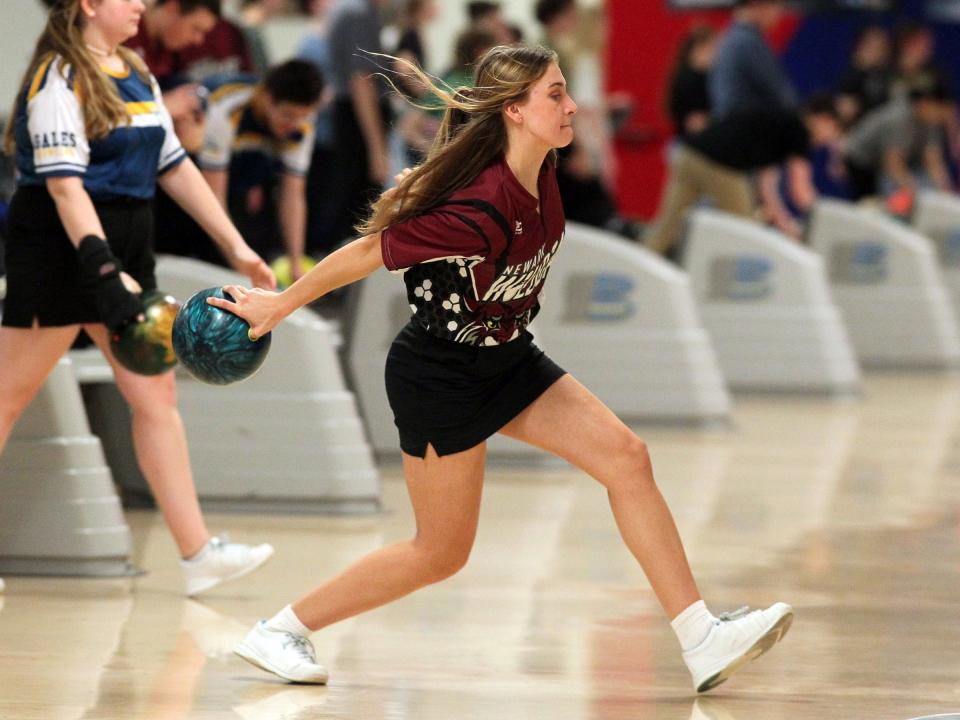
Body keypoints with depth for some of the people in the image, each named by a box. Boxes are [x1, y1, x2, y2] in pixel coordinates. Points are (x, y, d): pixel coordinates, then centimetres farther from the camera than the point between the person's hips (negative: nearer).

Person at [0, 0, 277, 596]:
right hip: (59, 252, -8)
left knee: (157, 396, 4)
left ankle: (198, 553, 3)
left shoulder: (136, 76, 13)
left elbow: (175, 166, 18)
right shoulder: (59, 78, -13)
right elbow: (63, 184, -21)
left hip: (125, 247, 8)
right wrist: (104, 272, -29)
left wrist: (235, 247, 15)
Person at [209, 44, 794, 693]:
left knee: (626, 457, -4)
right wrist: (280, 305, -11)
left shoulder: (541, 179, -9)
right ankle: (279, 631, 18)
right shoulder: (480, 212, -33)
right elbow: (368, 253, -22)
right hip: (438, 376, -8)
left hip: (506, 359, 8)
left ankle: (703, 641, -5)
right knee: (443, 552, 3)